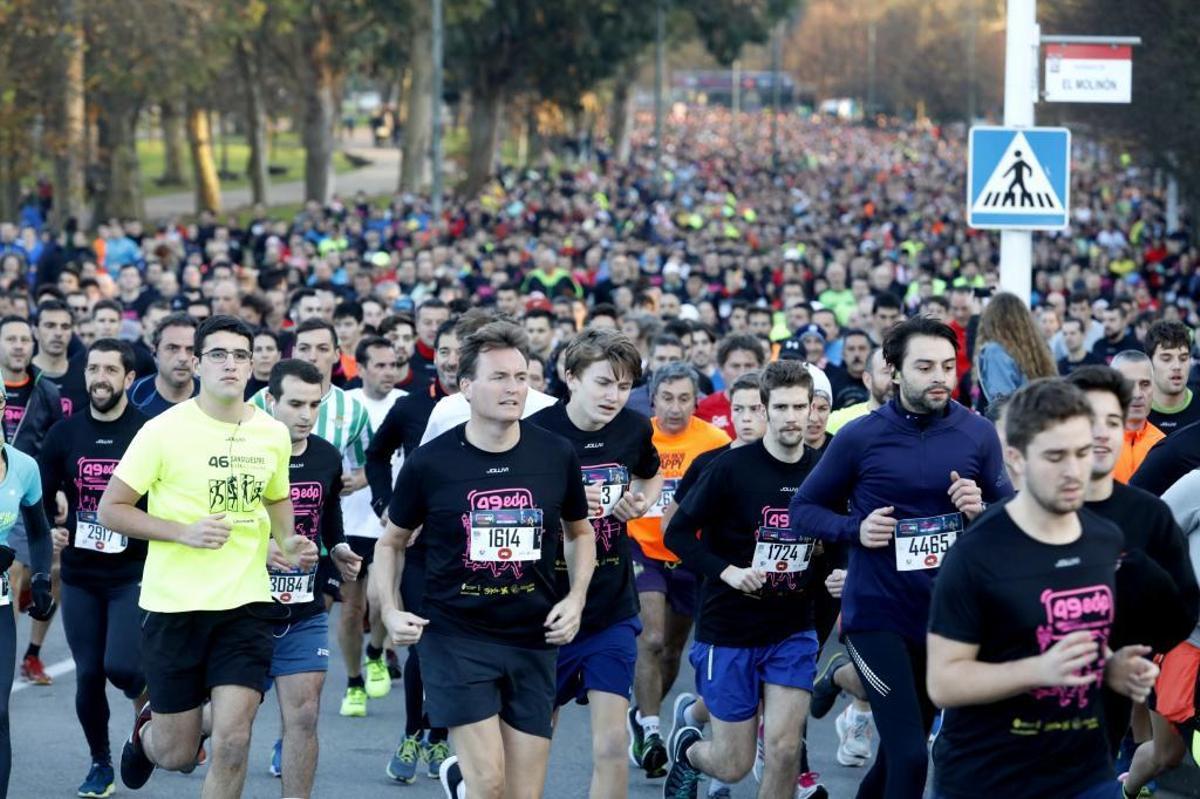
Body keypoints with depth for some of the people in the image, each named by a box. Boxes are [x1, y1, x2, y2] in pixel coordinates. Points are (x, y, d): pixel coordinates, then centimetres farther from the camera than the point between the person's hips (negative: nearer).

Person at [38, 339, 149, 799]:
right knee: (88, 674, 6)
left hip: (135, 574, -3)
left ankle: (146, 698, 20)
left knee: (121, 665, -16)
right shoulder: (64, 434, 2)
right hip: (80, 575, 3)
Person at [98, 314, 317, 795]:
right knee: (176, 756, 6)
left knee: (232, 742, -11)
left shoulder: (273, 434, 4)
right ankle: (147, 730, 43)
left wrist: (288, 543, 4)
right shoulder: (164, 431, -9)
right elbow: (111, 509, -7)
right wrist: (184, 531, -19)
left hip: (246, 604, 3)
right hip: (173, 606, -3)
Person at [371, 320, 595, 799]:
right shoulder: (429, 463, -6)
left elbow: (580, 531, 17)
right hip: (455, 637, -3)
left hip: (534, 639, 3)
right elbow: (391, 541, 9)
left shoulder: (557, 455, 0)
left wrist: (576, 598, 1)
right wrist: (389, 611, -5)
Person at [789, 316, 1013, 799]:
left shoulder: (978, 435, -3)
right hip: (877, 614, -3)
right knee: (910, 756, -12)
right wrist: (855, 529, -16)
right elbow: (803, 509, 2)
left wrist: (982, 510, -17)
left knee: (899, 751, 19)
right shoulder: (859, 437, -8)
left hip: (948, 613, 4)